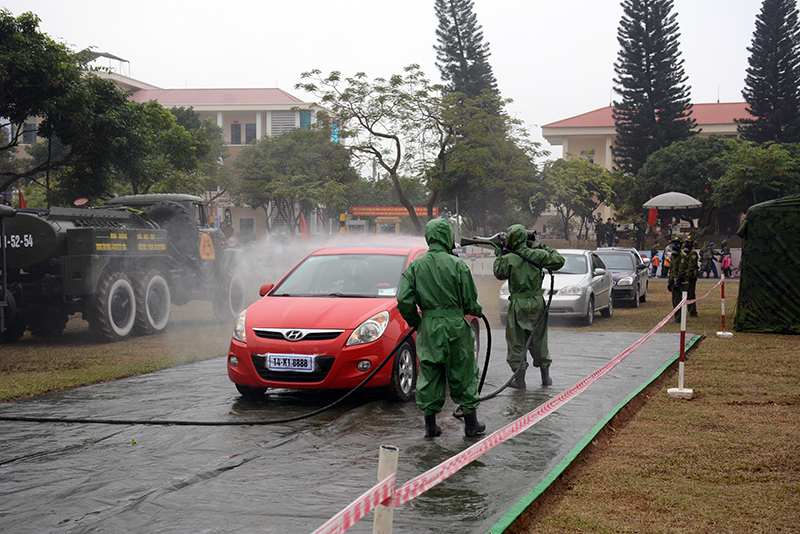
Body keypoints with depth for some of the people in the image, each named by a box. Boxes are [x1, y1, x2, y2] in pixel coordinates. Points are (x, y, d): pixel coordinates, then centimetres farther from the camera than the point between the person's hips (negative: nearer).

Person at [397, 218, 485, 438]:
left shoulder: (415, 266, 0)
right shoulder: (457, 265, -9)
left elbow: (404, 300, -3)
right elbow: (470, 301, -4)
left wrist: (415, 321, 14)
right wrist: (477, 311, 19)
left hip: (428, 328, 3)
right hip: (455, 326, -3)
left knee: (429, 376, 11)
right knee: (463, 375, 9)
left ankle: (430, 424, 13)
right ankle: (471, 423, 17)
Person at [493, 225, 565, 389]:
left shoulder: (508, 259, -10)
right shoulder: (537, 255, -4)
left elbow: (499, 273, 8)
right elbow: (559, 261, 2)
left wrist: (498, 257, 22)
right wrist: (546, 250, 16)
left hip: (518, 304, -3)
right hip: (537, 302, 3)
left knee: (516, 341, 6)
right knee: (539, 340, 15)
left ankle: (519, 379, 6)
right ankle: (545, 377, 22)